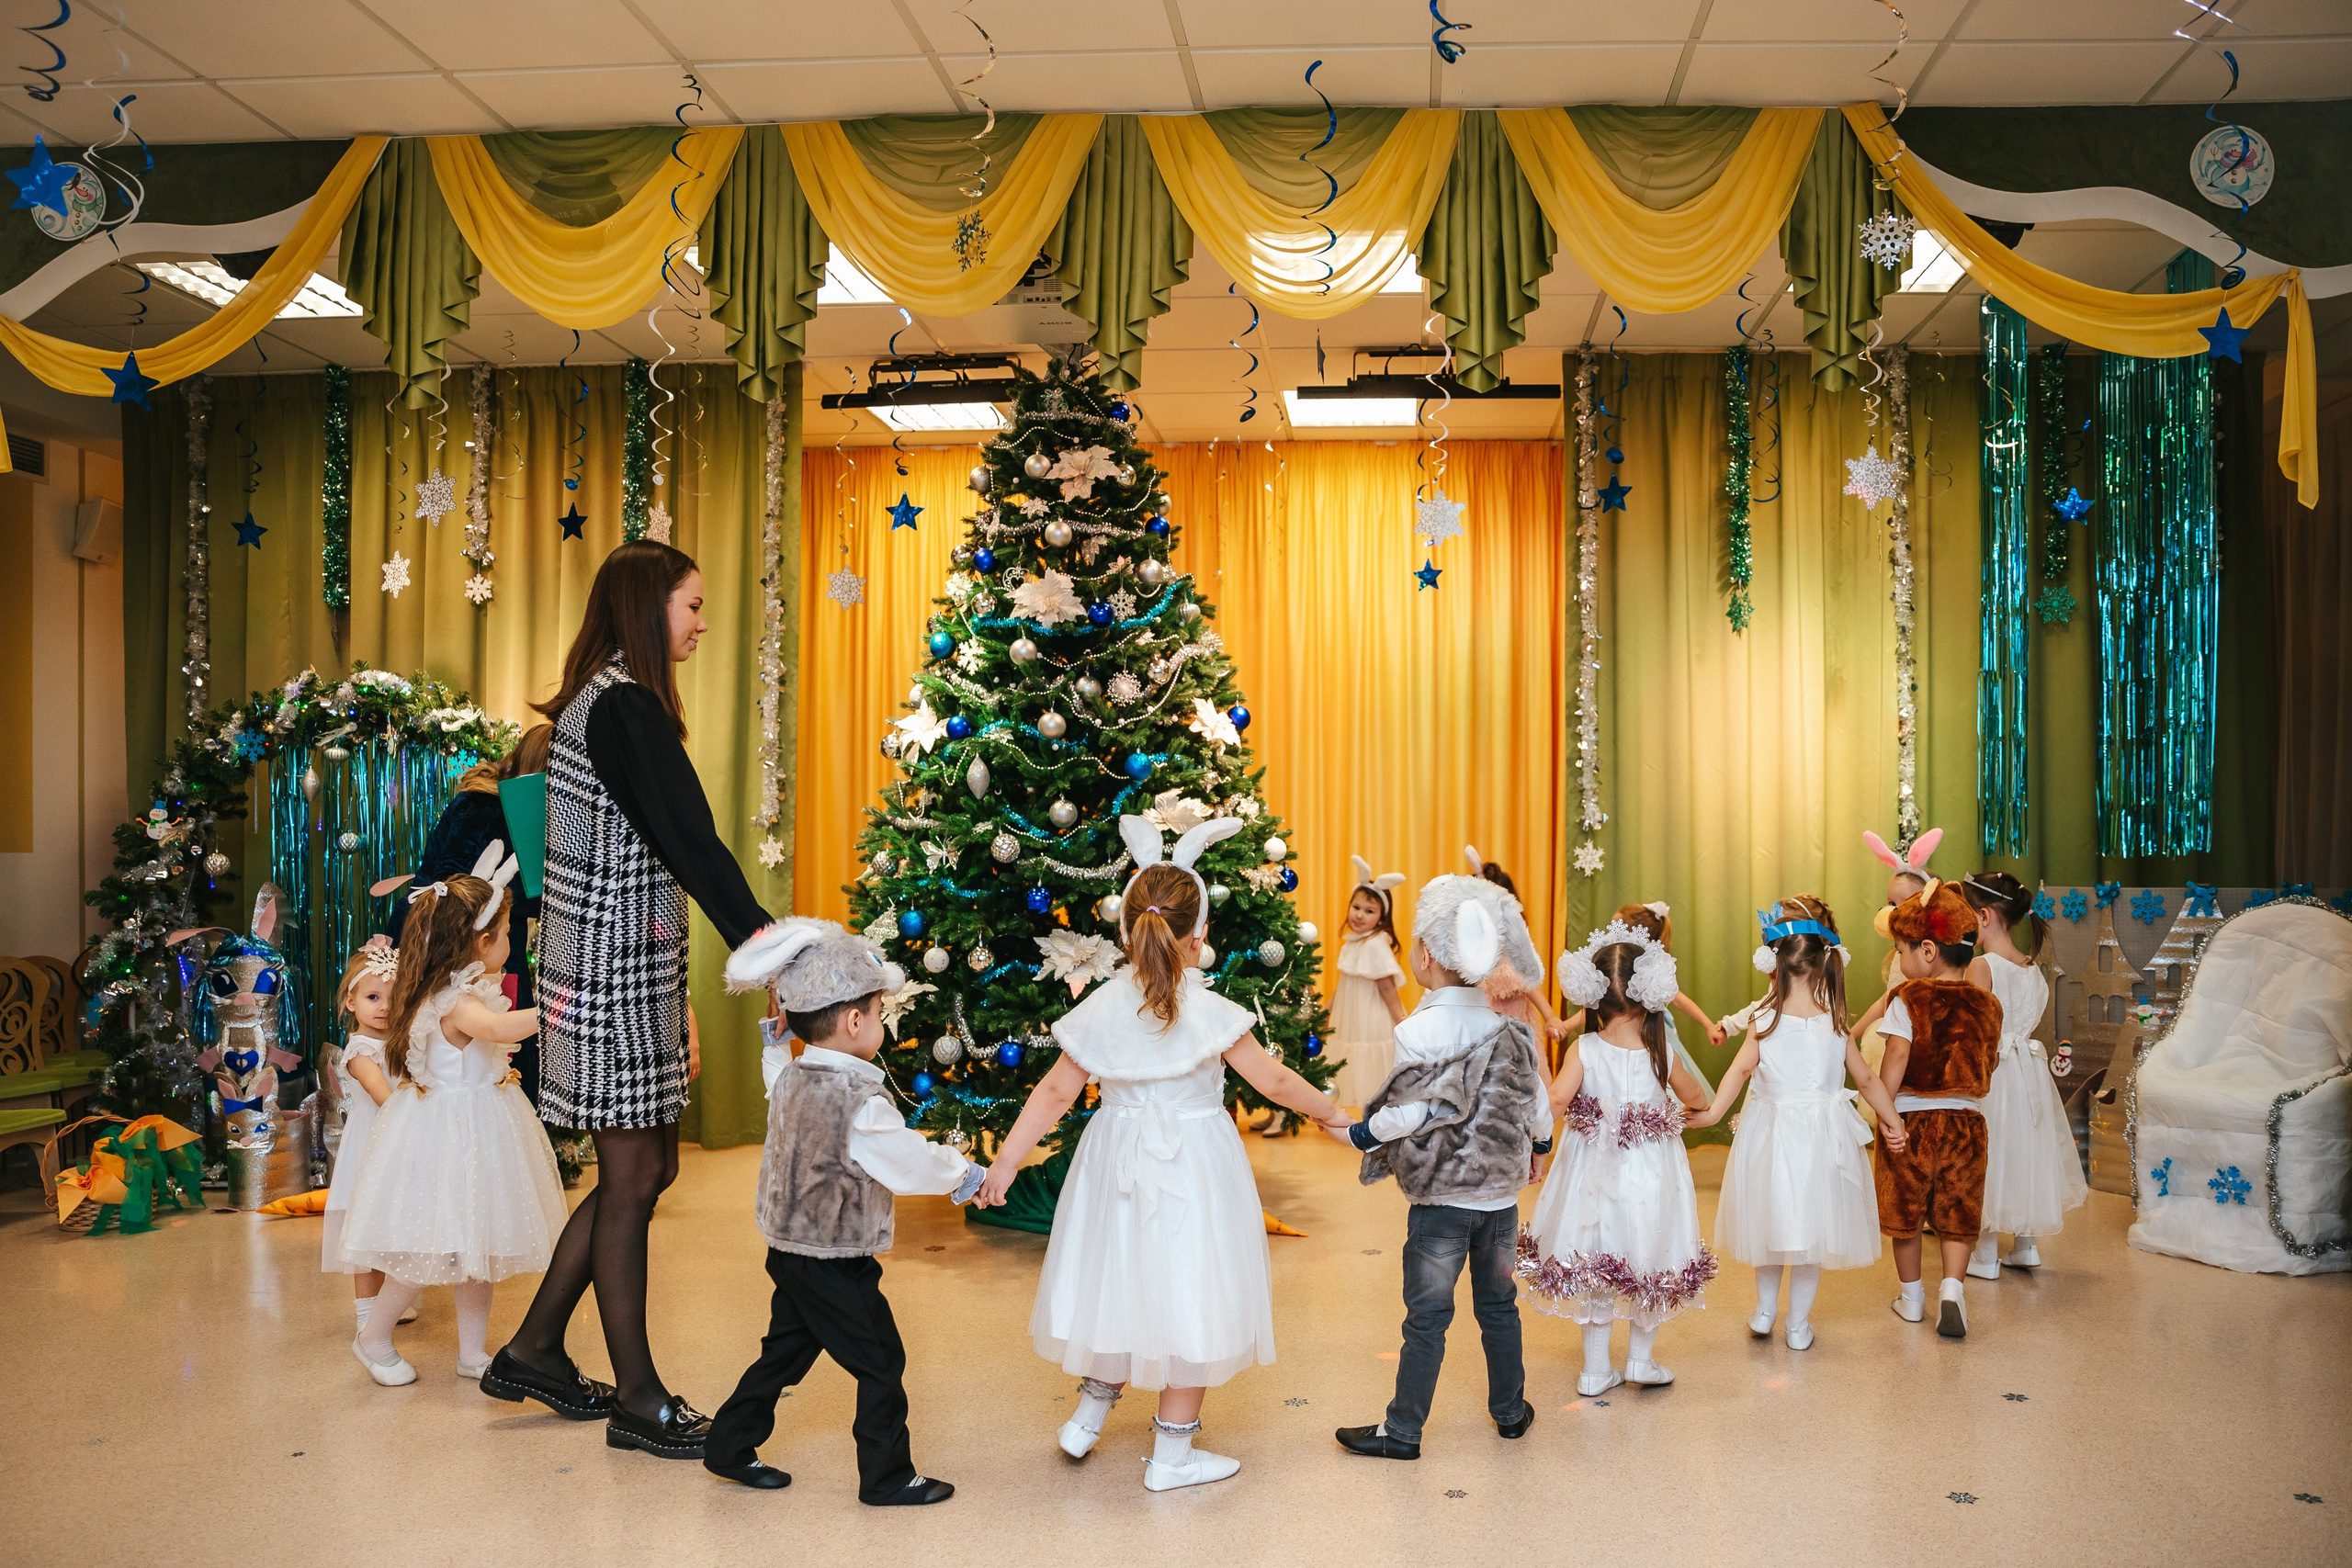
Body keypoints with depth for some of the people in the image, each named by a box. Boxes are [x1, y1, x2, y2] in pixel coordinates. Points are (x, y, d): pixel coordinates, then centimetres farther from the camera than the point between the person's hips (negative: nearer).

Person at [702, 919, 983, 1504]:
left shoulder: (791, 1078, 1)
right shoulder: (860, 1100, -24)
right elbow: (910, 1162, -15)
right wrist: (962, 1172, -1)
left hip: (791, 1252, 8)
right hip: (838, 1264, -8)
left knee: (785, 1352, 21)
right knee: (881, 1364, 5)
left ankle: (729, 1446, 30)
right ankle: (887, 1477, 14)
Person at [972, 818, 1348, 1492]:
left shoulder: (1101, 1007, -6)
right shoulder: (1211, 1013, -16)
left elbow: (1054, 1093, -5)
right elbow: (1275, 1082, -9)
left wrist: (1005, 1162, 2)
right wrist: (1334, 1115, 6)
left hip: (1118, 1158, 4)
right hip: (1192, 1165, -4)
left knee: (1121, 1280, 22)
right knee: (1184, 1293, 7)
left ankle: (1089, 1412, 35)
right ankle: (1172, 1454, 17)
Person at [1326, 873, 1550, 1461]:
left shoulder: (1417, 1031, -16)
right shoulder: (1507, 1025, 1)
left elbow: (1412, 1111, -19)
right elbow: (1536, 1097, 9)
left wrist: (1358, 1134, -5)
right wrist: (1541, 1144, 28)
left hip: (1441, 1199, -5)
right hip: (1501, 1193, 5)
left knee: (1427, 1316, 3)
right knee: (1498, 1304, 19)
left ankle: (1402, 1430, 13)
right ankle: (1510, 1411, 32)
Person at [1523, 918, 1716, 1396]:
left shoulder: (1583, 1049, -16)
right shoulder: (1662, 1054, -11)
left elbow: (1557, 1100, -29)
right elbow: (1697, 1099, 7)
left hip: (1595, 1173, 0)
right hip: (1650, 1176, 0)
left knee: (1591, 1270, 14)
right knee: (1650, 1265, 19)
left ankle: (1596, 1370, 22)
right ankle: (1641, 1359, 30)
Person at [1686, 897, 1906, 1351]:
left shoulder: (1763, 1019, -8)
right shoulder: (1835, 1024, -4)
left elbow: (1740, 1070, -19)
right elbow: (1868, 1080, 2)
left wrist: (1713, 1112, -21)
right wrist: (1892, 1121, 12)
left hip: (1770, 1131, 0)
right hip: (1822, 1134, 0)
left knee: (1772, 1217, 16)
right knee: (1810, 1226, 11)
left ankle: (1765, 1310, 30)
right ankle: (1799, 1323, 19)